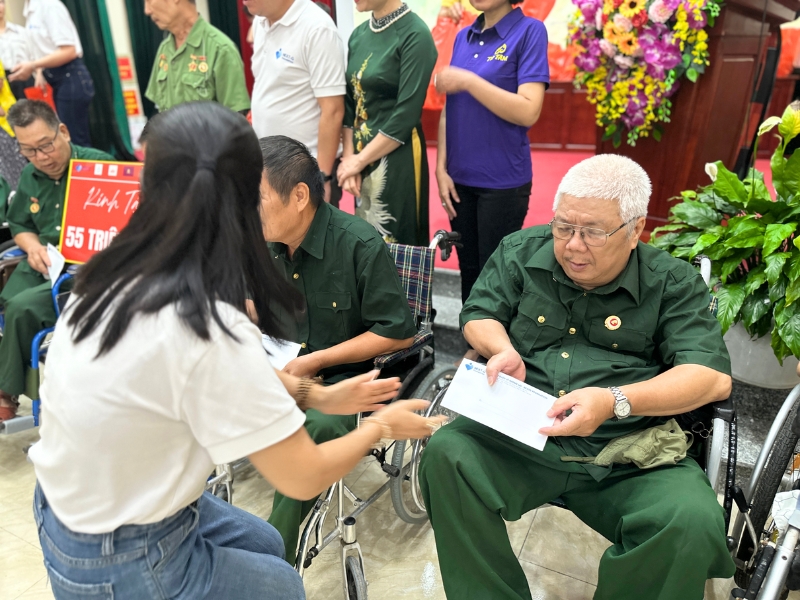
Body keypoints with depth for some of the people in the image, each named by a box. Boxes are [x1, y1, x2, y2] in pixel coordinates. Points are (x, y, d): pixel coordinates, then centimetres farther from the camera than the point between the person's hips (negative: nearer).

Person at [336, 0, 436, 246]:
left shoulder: (415, 35, -11)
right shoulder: (359, 34, 10)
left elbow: (406, 115, -16)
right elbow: (350, 104, 10)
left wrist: (359, 161, -11)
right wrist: (348, 158, 0)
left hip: (397, 158, -6)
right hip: (361, 156, 7)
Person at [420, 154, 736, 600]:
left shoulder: (674, 284, 4)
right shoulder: (521, 252, 9)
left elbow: (714, 377, -6)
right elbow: (479, 315, 14)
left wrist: (615, 402, -22)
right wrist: (502, 348, -11)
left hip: (628, 459, 0)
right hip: (516, 438, 1)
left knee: (694, 524, -29)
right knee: (446, 455, -28)